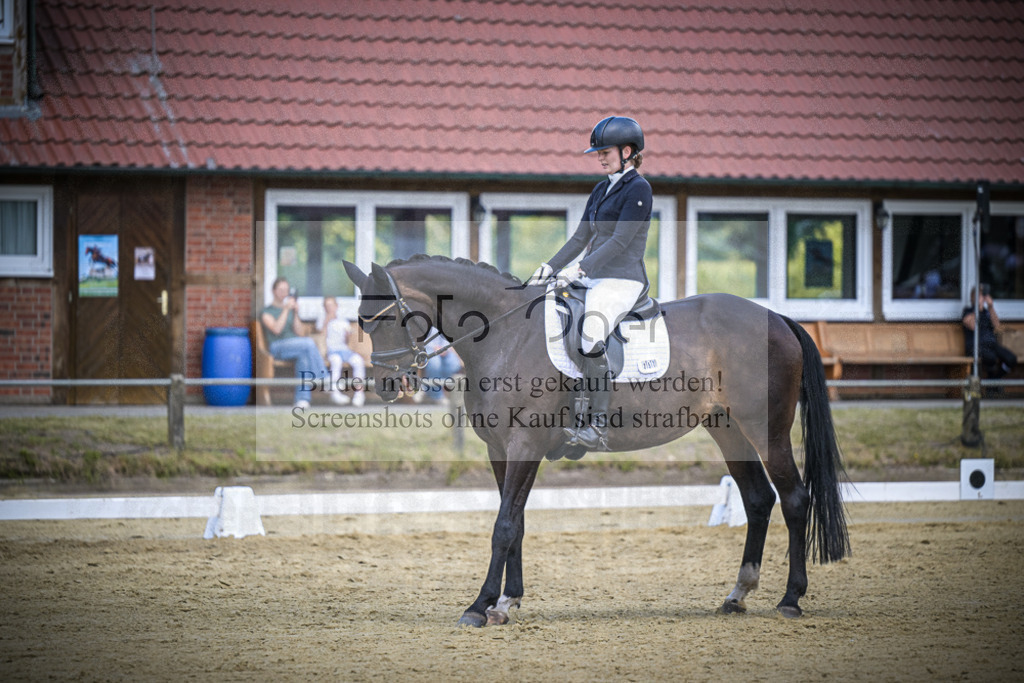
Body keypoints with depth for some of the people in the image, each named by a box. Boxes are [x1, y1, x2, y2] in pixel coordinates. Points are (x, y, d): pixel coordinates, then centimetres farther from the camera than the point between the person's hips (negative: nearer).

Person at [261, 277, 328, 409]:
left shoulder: (290, 309, 22)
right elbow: (276, 329, -13)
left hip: (295, 347, 4)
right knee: (309, 342, -32)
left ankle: (302, 399, -40)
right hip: (278, 347, -4)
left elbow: (300, 333, 10)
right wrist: (286, 309, -16)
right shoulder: (267, 312, 7)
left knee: (303, 356, -34)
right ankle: (322, 378, -28)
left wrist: (295, 313, -2)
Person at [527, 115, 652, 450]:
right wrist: (550, 267, 10)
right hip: (593, 278, 9)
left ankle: (599, 428, -28)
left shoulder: (638, 189, -8)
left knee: (591, 339, -30)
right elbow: (581, 238, 21)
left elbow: (620, 241, -17)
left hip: (622, 280, -9)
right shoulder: (601, 190, 19)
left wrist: (581, 269, -24)